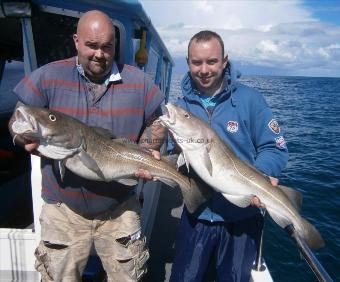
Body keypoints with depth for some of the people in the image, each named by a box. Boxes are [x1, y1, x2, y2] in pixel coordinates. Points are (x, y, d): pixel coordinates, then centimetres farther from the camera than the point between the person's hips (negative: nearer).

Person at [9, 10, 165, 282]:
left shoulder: (138, 81, -4)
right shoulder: (47, 77, -6)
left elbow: (156, 124, 5)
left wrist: (147, 153, -13)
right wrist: (33, 141, -20)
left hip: (120, 207, 1)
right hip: (64, 207, 0)